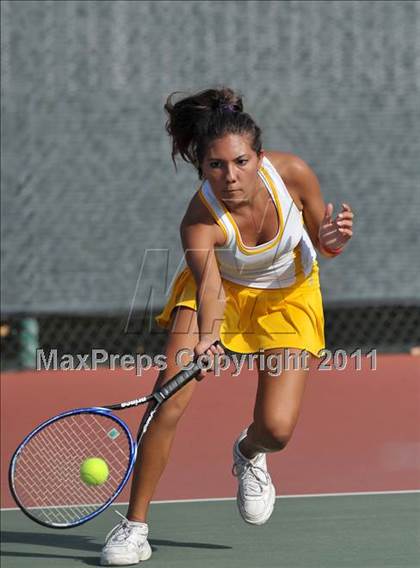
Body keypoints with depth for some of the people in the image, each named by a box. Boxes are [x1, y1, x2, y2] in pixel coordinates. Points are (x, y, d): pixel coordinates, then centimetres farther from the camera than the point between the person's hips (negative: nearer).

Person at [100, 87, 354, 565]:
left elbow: (322, 244, -10)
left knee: (277, 429, -13)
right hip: (222, 288, -1)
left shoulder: (292, 173, -28)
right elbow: (209, 284, -49)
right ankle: (134, 525, -6)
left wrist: (332, 238, -34)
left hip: (288, 296, 1)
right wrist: (207, 337, -69)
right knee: (169, 400, -19)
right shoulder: (199, 222, -34)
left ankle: (248, 452, 27)